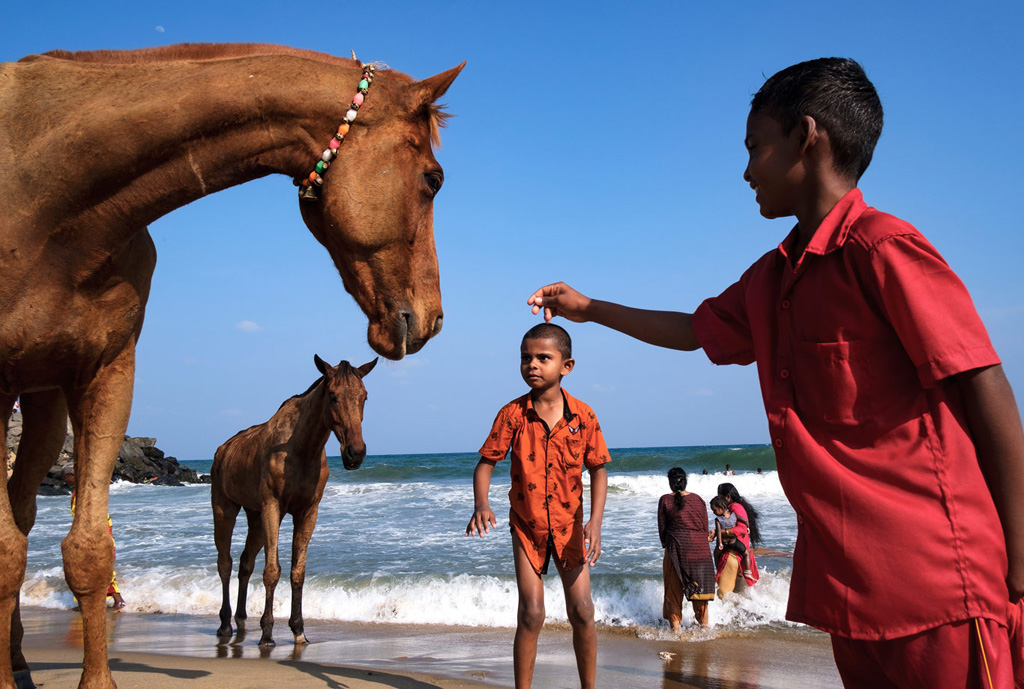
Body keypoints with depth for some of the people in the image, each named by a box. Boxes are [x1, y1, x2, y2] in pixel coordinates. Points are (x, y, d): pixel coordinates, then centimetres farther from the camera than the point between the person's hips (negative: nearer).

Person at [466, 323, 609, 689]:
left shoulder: (583, 415, -9)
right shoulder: (512, 413, -10)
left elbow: (598, 469, -2)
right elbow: (486, 463, -6)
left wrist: (595, 522, -12)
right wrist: (481, 505, -24)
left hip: (569, 525, 1)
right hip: (526, 525, -1)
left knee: (582, 611, 2)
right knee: (531, 614, -3)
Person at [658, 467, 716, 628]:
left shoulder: (665, 500, -3)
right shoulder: (698, 499, 5)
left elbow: (662, 528, 0)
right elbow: (705, 526, 9)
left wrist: (665, 544, 15)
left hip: (676, 547, -2)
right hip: (699, 547, 2)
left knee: (674, 587, 7)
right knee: (700, 585, 13)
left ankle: (675, 625, 9)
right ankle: (704, 623, 21)